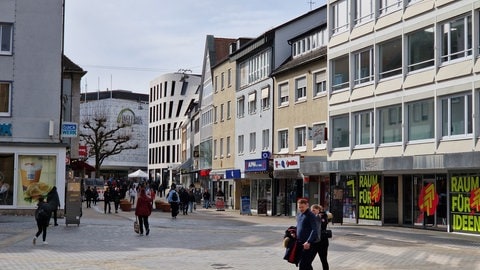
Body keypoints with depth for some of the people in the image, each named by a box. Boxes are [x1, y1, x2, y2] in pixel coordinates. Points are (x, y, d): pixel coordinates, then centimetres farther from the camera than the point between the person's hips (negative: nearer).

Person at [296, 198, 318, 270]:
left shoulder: (310, 215, -11)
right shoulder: (299, 215, 14)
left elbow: (314, 230, -19)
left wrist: (308, 242, -27)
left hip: (308, 244, -8)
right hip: (300, 243, 8)